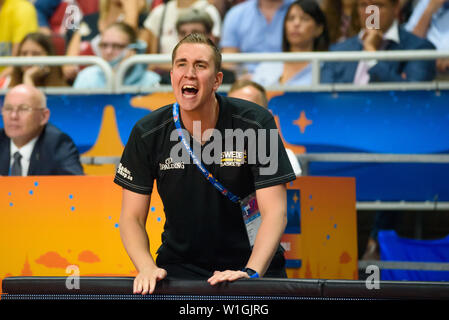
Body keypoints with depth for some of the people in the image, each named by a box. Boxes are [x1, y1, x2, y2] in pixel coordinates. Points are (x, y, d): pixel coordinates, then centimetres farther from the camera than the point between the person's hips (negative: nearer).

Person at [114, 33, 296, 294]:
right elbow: (132, 217, 1)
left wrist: (251, 272, -26)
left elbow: (275, 212, -12)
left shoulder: (257, 123, -9)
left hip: (250, 262, -1)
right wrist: (147, 268, -18)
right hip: (179, 266, 1)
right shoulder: (148, 133, -3)